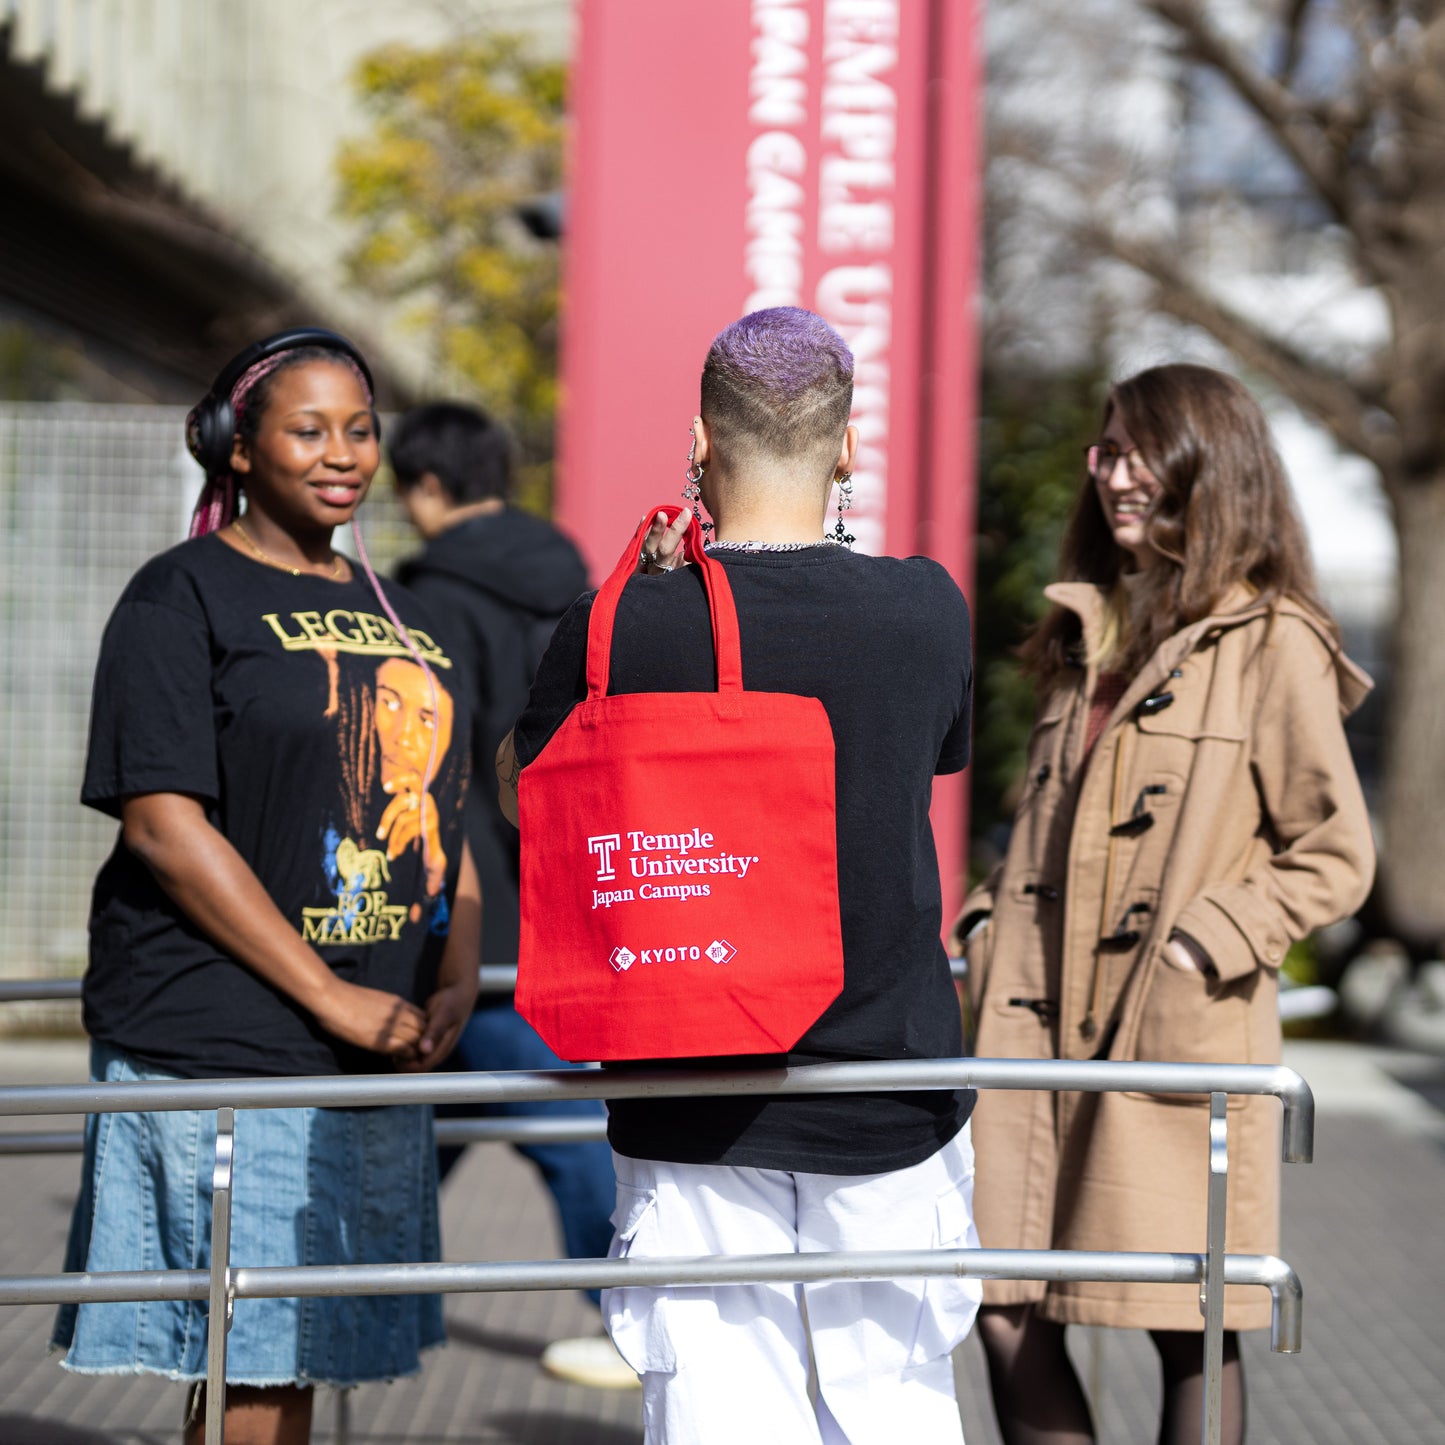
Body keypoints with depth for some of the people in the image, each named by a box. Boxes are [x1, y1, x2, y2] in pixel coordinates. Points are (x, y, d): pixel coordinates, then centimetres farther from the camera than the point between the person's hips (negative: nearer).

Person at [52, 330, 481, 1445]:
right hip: (219, 1047, -7)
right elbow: (164, 823, -13)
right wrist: (330, 996, -16)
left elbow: (440, 818, 22)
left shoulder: (389, 613, 18)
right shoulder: (186, 596, -4)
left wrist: (456, 979, 3)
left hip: (376, 1056, 7)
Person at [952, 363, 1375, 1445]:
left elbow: (1335, 856, -4)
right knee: (1004, 1311, 3)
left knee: (1189, 1331, 1)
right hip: (1036, 1028, 6)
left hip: (1182, 1036, -6)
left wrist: (1202, 947, -12)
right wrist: (993, 925, 10)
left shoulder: (1272, 644, -3)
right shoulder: (1085, 633, 18)